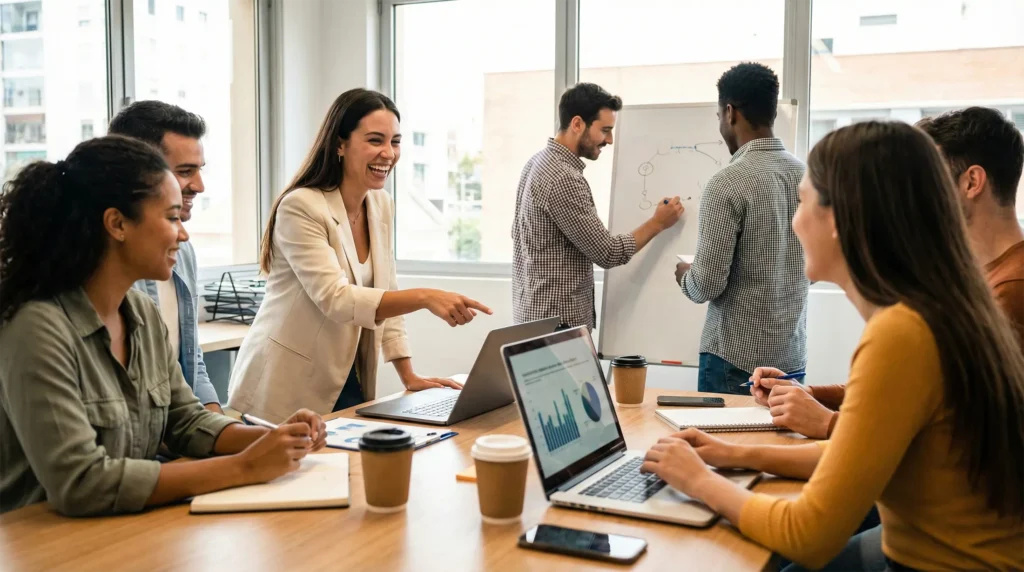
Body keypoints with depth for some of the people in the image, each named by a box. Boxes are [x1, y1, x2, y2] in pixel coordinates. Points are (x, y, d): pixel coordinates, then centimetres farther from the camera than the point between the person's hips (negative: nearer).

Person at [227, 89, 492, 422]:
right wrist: (425, 297, -38)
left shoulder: (381, 205, 4)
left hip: (347, 384, 6)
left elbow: (385, 296, 9)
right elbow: (335, 299, -28)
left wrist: (409, 378, 3)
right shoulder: (301, 208, -18)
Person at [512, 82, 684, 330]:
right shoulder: (563, 179, -23)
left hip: (534, 309, 10)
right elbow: (608, 253, -19)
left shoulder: (538, 161, 8)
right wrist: (657, 223, -6)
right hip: (556, 318, -10)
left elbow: (517, 232, 18)